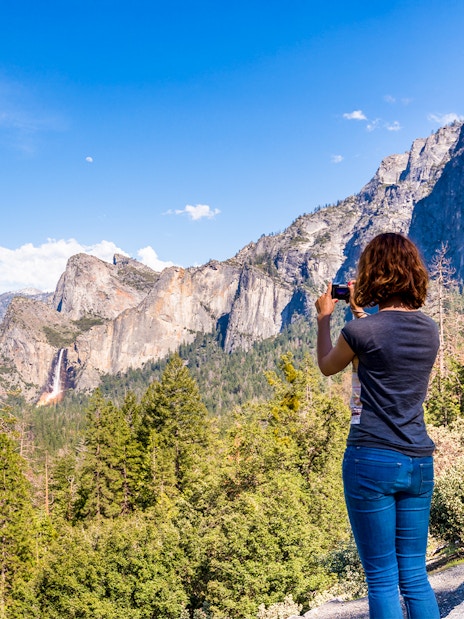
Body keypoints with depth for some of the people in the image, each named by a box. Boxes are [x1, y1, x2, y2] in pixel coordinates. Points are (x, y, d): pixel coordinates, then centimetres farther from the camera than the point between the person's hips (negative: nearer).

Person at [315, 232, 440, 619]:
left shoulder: (362, 330, -12)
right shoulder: (429, 329, 5)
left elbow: (328, 367, 8)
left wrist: (324, 318, 20)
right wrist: (362, 314, 28)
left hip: (372, 460, -6)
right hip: (419, 461, 6)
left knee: (382, 579, 4)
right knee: (415, 576, 14)